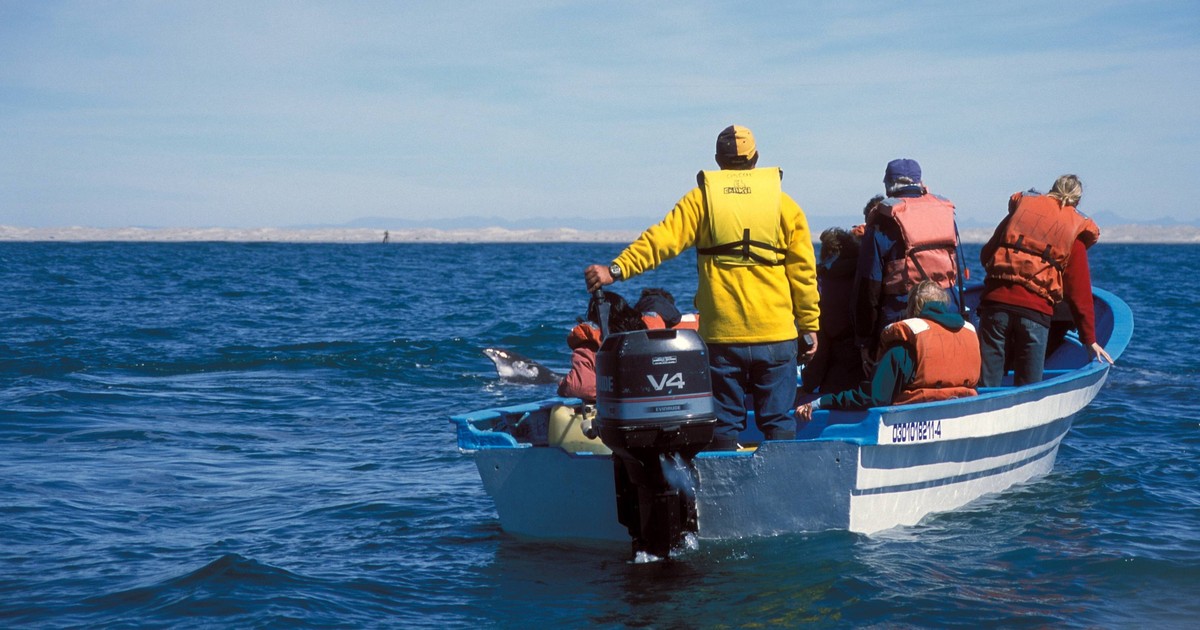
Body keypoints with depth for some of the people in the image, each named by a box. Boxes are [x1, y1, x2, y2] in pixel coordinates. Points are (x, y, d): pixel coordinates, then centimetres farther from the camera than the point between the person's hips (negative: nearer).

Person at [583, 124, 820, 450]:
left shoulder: (702, 198, 2)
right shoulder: (783, 203, 5)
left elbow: (661, 240, -11)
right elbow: (803, 271, 5)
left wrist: (616, 269, -14)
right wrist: (809, 326, 10)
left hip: (722, 334, 0)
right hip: (776, 334, 0)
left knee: (725, 424, 7)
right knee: (779, 422, 5)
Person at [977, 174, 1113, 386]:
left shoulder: (1022, 205, 16)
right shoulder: (1076, 230, 12)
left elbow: (986, 254, 19)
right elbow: (1079, 292, 9)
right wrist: (1090, 340, 14)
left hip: (995, 299, 1)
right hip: (1036, 311, -1)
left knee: (986, 384, 3)